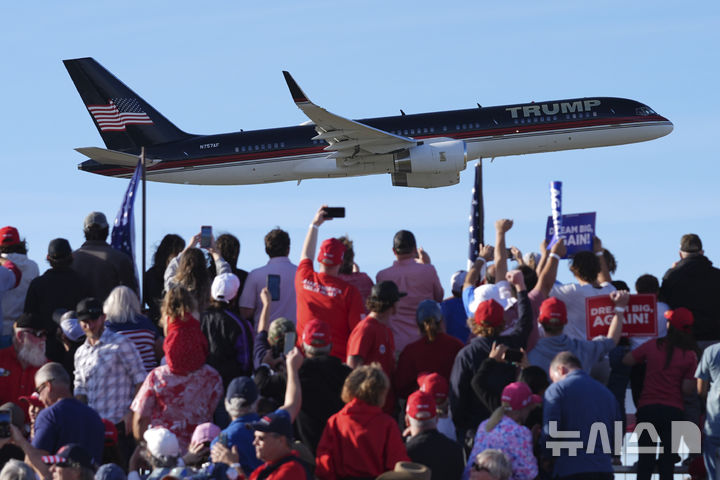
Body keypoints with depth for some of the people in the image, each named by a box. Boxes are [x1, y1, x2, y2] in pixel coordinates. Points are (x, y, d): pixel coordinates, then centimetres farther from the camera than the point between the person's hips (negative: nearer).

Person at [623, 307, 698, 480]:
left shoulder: (652, 346, 1)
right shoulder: (690, 355, -2)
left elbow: (626, 361, 12)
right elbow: (687, 389, -7)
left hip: (647, 408, 0)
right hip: (674, 410, 0)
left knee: (645, 459, 5)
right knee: (667, 459, 2)